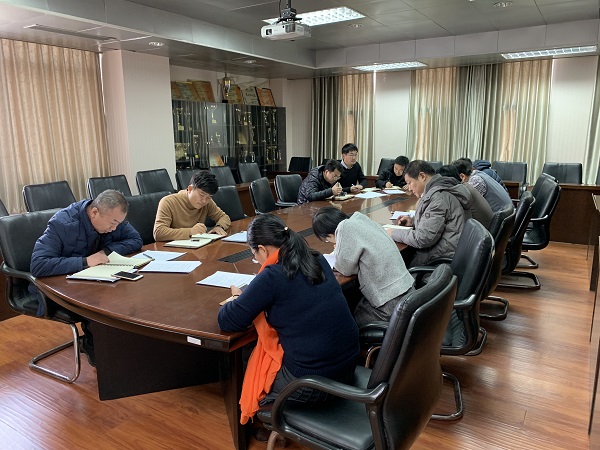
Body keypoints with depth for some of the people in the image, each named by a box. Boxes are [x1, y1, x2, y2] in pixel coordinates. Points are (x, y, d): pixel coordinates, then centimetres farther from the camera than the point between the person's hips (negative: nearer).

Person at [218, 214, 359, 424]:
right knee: (254, 351, 25)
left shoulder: (272, 276, -20)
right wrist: (249, 296, 12)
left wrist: (239, 299, 7)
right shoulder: (318, 260, 1)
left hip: (312, 384, -7)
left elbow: (227, 321, -13)